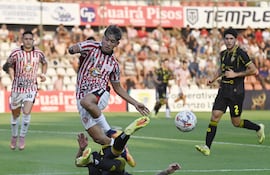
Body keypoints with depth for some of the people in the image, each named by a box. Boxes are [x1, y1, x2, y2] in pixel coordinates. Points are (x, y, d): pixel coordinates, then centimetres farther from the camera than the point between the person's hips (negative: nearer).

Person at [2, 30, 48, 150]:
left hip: (31, 88, 0)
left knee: (27, 112, -18)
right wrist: (12, 78, -5)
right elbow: (7, 66, 6)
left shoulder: (38, 53, 0)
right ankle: (14, 137, 32)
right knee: (15, 114, 10)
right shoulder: (16, 53, -7)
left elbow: (44, 63, 22)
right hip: (17, 87, 0)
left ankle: (22, 138, -5)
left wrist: (43, 74, 10)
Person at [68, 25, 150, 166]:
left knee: (86, 102, -40)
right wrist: (74, 49, -34)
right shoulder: (91, 47, 4)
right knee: (99, 139, -11)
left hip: (100, 93, 0)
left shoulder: (113, 63, 10)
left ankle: (109, 131, -22)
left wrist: (135, 103, 16)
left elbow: (117, 88, 21)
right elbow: (72, 49, -12)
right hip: (83, 97, 0)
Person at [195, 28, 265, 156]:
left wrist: (236, 74, -17)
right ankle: (207, 147, -8)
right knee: (215, 116, -7)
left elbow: (254, 71, -14)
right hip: (223, 91, 6)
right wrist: (213, 79, 14)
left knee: (236, 122, 3)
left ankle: (258, 128, 30)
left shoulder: (240, 54, -12)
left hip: (236, 92, -6)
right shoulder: (223, 54, 10)